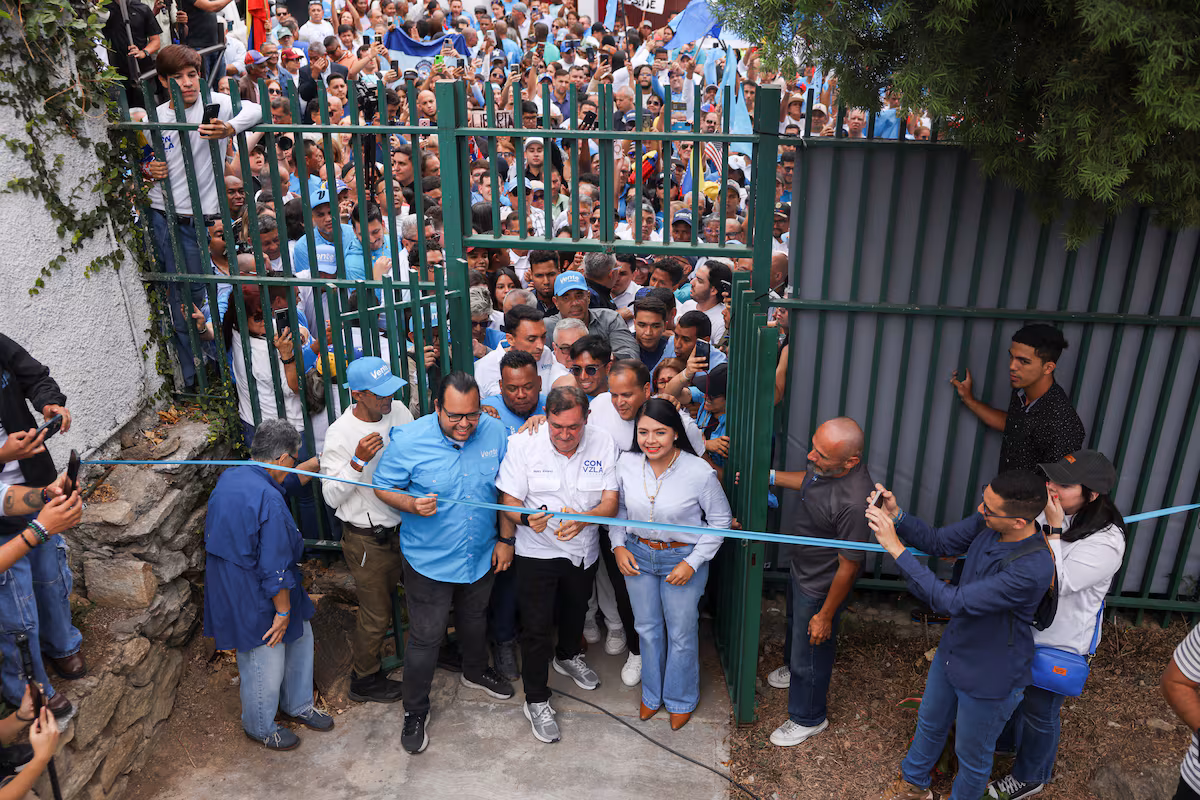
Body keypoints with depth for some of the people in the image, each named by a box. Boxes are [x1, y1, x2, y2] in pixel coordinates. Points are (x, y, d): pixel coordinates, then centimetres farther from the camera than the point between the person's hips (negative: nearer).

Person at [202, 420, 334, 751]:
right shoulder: (269, 501, -31)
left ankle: (297, 705, 43)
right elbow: (275, 569, -26)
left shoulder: (228, 477, -2)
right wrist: (283, 611, -13)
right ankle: (260, 727, 38)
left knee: (299, 637, 24)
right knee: (266, 665, 13)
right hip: (254, 601, -10)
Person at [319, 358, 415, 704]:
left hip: (404, 525, 5)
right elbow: (332, 497, -18)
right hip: (367, 540, -5)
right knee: (376, 613, 9)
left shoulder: (398, 411, -4)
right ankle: (363, 680, 32)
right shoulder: (340, 434, -20)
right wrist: (358, 461, -31)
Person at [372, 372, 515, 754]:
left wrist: (506, 539, 0)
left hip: (481, 554, 4)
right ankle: (415, 711, 27)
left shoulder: (493, 432, -12)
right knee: (426, 637, 5)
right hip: (430, 560, -4)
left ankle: (475, 671, 55)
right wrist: (411, 504, -29)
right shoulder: (408, 440, -21)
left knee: (475, 619, 27)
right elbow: (383, 486, -9)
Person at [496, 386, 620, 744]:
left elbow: (611, 502, -15)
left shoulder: (603, 443, -14)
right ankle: (536, 701, 22)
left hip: (584, 550, 4)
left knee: (576, 610, 27)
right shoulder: (522, 444, -19)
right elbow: (508, 501, -14)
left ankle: (567, 657, 58)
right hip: (538, 550, -3)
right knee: (536, 626, 1)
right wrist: (527, 518, -37)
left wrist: (583, 519, -36)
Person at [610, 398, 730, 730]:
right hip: (637, 556, 3)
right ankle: (652, 693, 44)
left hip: (683, 559, -3)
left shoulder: (699, 472, -22)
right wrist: (618, 545, -4)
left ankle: (681, 699, 38)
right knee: (647, 629, 19)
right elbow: (617, 508, 8)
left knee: (682, 634, 11)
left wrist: (693, 562, -13)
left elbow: (721, 520, -9)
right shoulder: (626, 464, -12)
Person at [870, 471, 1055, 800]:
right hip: (953, 652, 8)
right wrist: (896, 516, -20)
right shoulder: (988, 524, -18)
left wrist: (896, 548, -38)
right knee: (930, 724, 31)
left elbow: (953, 602, -38)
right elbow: (939, 542, -2)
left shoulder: (1034, 568, -39)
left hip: (989, 679, -7)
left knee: (972, 756, 20)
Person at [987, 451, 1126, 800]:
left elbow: (1056, 584, -33)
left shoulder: (1106, 542, -30)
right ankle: (1006, 739, 57)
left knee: (1040, 711, 15)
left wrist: (1052, 531, -34)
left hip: (1059, 642, -7)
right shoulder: (1055, 514, -9)